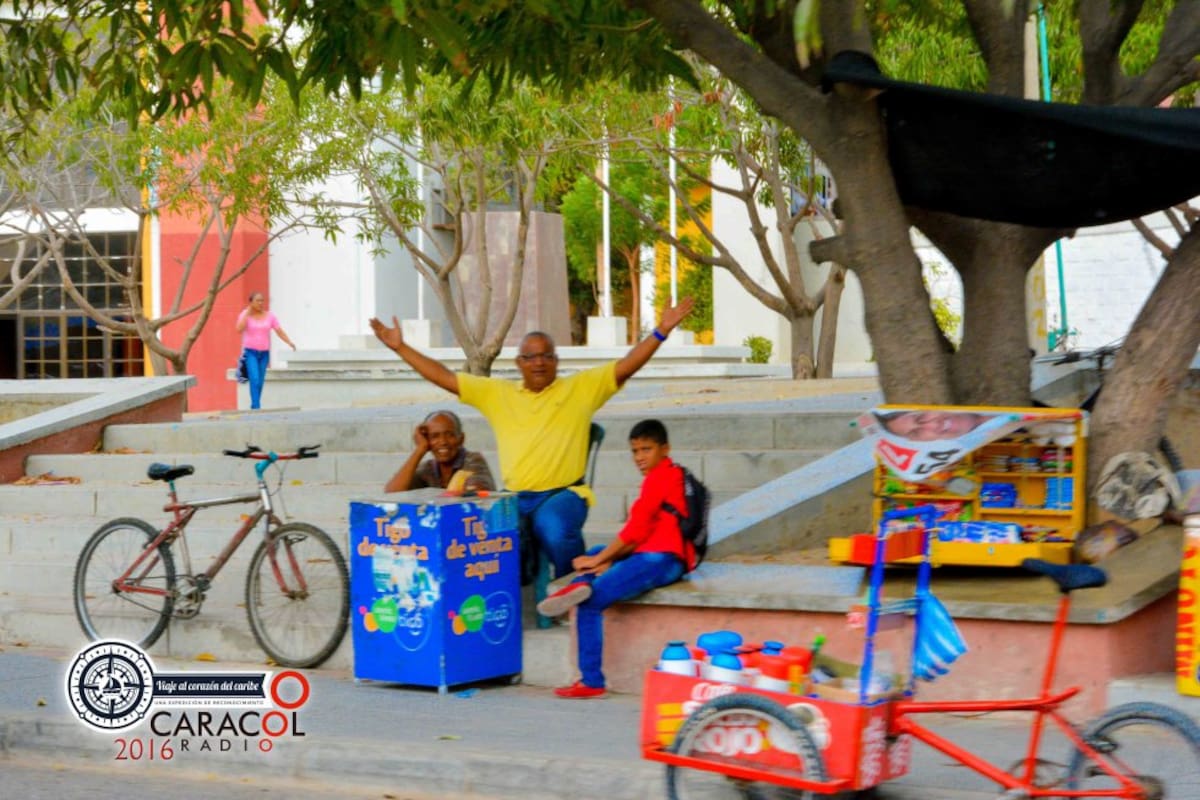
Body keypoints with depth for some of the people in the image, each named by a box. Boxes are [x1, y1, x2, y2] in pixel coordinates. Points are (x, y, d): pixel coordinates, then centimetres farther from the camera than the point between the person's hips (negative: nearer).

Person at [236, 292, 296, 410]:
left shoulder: (269, 316, 6)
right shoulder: (245, 315, -2)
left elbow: (279, 331, 2)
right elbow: (239, 329, -18)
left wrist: (289, 342, -10)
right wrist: (247, 314, -16)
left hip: (264, 353, 4)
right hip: (250, 352, -4)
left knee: (260, 382, 5)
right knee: (254, 379, -18)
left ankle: (254, 407, 16)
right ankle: (256, 406, -21)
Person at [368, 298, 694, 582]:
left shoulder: (582, 387, 8)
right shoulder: (496, 393, 15)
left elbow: (626, 366, 0)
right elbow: (444, 378, 14)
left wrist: (661, 331, -13)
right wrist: (400, 347, 10)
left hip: (564, 493, -2)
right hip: (514, 497, 2)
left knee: (554, 528, -36)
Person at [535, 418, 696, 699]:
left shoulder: (660, 477, -5)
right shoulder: (671, 475, 23)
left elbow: (636, 529, -10)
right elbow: (640, 531, 15)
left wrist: (599, 560, -6)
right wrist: (608, 559, 3)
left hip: (661, 559, -11)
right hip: (651, 555, 11)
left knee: (590, 602, -17)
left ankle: (591, 681, -18)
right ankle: (581, 584, -11)